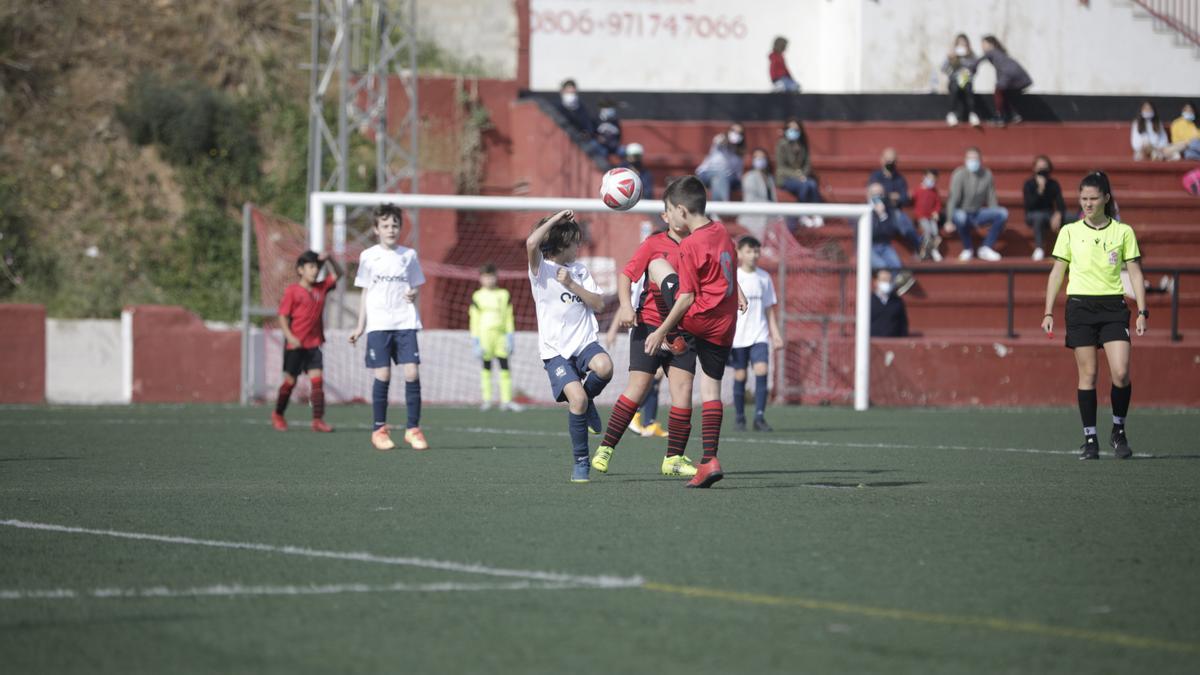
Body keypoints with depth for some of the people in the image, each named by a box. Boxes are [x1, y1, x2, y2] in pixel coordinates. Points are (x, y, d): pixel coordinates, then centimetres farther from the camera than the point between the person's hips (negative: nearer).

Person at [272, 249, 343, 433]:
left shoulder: (321, 288, 7)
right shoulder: (292, 291, -8)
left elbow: (338, 273, 11)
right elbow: (283, 316, -9)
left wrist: (329, 259, -7)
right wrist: (290, 337, -20)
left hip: (313, 344, 4)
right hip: (295, 344, -4)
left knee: (317, 379, -7)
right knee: (290, 381, 6)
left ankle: (318, 420, -10)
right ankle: (278, 415, 25)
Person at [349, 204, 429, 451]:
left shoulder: (409, 255, 9)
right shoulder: (369, 256, 6)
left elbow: (414, 288, 15)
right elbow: (365, 292, 11)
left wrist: (413, 295, -9)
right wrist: (360, 326, 8)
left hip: (406, 322, 1)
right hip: (378, 325, -1)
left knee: (412, 373, -9)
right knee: (382, 375, -5)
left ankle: (413, 429, -1)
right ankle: (379, 429, 5)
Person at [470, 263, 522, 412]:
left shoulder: (504, 295, 11)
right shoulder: (478, 297, 2)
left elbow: (509, 318, 12)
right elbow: (474, 320, 2)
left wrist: (510, 337, 5)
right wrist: (476, 342, -3)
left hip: (501, 335, 2)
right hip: (485, 334, -2)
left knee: (505, 366, -2)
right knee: (486, 366, 1)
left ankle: (506, 400, -1)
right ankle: (486, 399, 6)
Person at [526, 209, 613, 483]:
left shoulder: (580, 271, 16)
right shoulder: (541, 269, 0)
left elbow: (599, 304, 7)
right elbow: (532, 243, -22)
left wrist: (572, 284, -4)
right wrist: (556, 219, -12)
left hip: (584, 342, 3)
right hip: (555, 350, -3)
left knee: (604, 366, -31)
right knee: (576, 398, -23)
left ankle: (587, 402, 3)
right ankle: (580, 462, -6)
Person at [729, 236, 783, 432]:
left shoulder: (764, 277, 8)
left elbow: (769, 308, 14)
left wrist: (775, 334, 9)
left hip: (759, 335, 2)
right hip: (738, 336, -2)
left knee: (761, 370, -14)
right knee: (740, 376, 1)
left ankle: (760, 417, -13)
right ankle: (739, 418, 14)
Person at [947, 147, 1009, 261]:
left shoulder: (987, 175, 2)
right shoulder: (960, 175, -11)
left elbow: (991, 199, 5)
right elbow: (954, 197, -18)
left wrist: (995, 220, -1)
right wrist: (949, 220, -26)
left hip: (978, 214, 4)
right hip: (963, 212, -4)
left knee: (1003, 213, -18)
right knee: (960, 216, -40)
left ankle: (986, 248, -9)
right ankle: (968, 249, -12)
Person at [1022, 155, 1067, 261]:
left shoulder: (1053, 184, -2)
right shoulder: (1029, 184, -8)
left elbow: (1061, 205, -10)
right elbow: (1029, 206, -20)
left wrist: (1058, 214, -32)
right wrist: (1040, 190, -29)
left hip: (1049, 216, 2)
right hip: (1032, 216, -2)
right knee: (1039, 216, -39)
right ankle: (1038, 248, -37)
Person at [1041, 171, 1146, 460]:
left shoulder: (1123, 232, 5)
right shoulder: (1070, 231, 6)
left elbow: (1135, 273, 7)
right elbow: (1057, 273, 9)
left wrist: (1142, 312, -1)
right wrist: (1048, 312, 3)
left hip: (1113, 306, 0)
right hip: (1080, 305, 0)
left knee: (1121, 373, -11)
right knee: (1087, 374, -2)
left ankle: (1118, 431, 10)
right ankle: (1090, 439, 5)